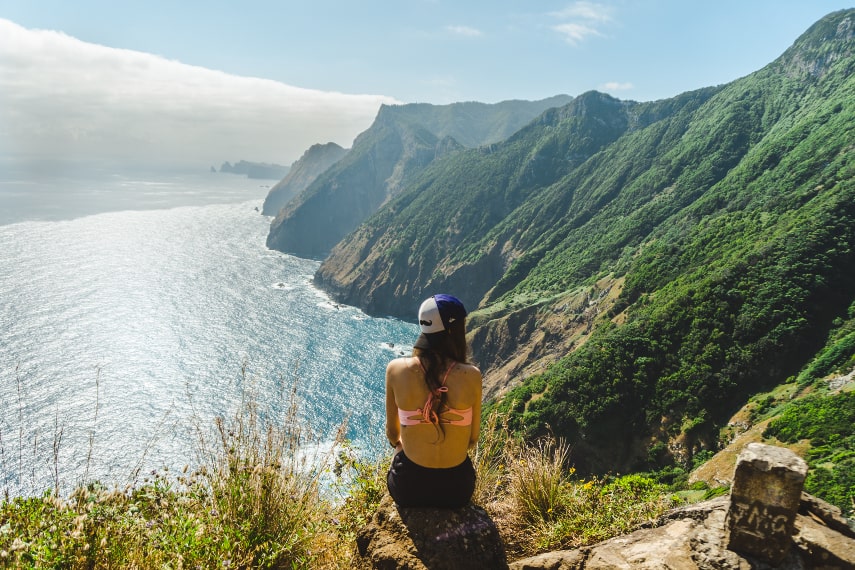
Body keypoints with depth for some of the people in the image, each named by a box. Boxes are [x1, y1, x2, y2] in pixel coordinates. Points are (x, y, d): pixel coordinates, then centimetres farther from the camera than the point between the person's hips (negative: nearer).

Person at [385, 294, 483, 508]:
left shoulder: (396, 369, -15)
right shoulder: (471, 376, -17)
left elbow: (392, 434, 0)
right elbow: (473, 439, -3)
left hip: (408, 486, 0)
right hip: (456, 487, 0)